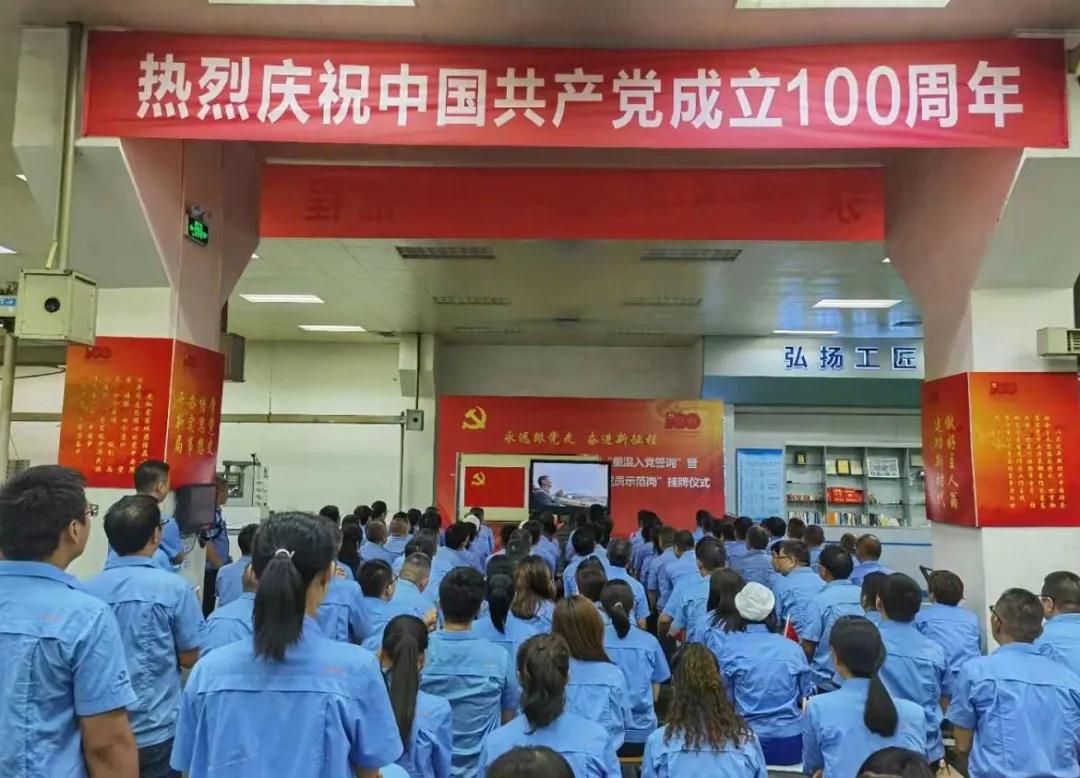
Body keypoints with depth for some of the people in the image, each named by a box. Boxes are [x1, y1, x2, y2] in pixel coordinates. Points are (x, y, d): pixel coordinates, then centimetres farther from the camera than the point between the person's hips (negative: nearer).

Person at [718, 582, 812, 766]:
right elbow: (807, 696, 10)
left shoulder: (730, 646, -7)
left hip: (750, 742, -3)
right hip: (793, 744, 3)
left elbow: (726, 699, -2)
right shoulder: (793, 648, -1)